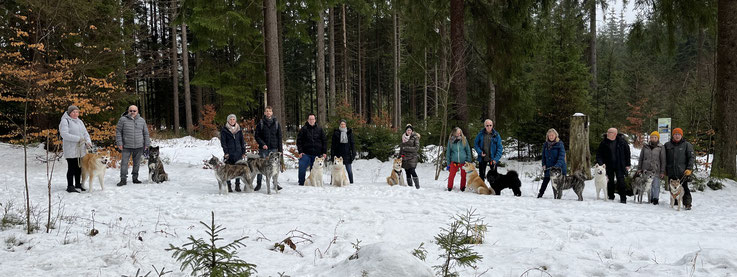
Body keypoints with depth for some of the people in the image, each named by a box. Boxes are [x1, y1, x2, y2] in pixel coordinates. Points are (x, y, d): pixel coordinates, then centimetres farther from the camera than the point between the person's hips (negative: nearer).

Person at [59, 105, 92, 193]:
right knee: (72, 167, -6)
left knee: (79, 167, 11)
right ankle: (70, 186, 0)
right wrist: (78, 138, -21)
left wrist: (88, 141, -3)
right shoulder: (65, 121, -6)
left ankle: (78, 184, 22)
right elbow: (64, 134, -17)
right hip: (71, 150, -7)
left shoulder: (79, 121, 18)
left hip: (80, 149, 7)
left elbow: (85, 133, 17)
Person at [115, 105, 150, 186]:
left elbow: (146, 133, 13)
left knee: (137, 163, 8)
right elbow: (118, 132, 3)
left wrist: (146, 144, 9)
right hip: (127, 146, -2)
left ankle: (135, 178, 19)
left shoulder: (142, 120, 9)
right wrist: (119, 143, -4)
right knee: (124, 162, -5)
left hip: (139, 146, 2)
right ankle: (123, 179, 0)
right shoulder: (123, 120, 0)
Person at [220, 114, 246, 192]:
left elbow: (242, 141, 13)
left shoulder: (239, 129, 11)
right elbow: (223, 142, -1)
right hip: (229, 153, -3)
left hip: (238, 152, 3)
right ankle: (228, 186, 3)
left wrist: (243, 152, 7)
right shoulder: (224, 129, 1)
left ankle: (237, 185, 10)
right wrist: (226, 152, -9)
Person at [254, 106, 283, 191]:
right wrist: (262, 144, -12)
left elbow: (279, 137, 8)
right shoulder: (261, 123, 3)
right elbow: (256, 135, 2)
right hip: (263, 148, -1)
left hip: (273, 148, 1)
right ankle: (258, 184, 8)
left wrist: (280, 149, 3)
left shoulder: (276, 123, 8)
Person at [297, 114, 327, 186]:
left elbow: (324, 141, 9)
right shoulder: (303, 129, 3)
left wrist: (324, 152, 3)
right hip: (306, 154, -1)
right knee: (302, 168, -6)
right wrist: (300, 151, -6)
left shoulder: (319, 129, 8)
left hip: (317, 154, 1)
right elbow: (299, 141, 2)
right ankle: (301, 183, 6)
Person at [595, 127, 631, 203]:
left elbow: (627, 153, 0)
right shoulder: (604, 142, -3)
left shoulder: (622, 141, -7)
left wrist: (627, 164, 0)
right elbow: (599, 153, 1)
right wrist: (599, 162, -13)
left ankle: (623, 198, 6)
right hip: (608, 166, 2)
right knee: (610, 181, 8)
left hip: (619, 166, -2)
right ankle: (611, 197, 21)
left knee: (621, 182, -2)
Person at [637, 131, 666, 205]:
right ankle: (650, 199, 13)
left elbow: (663, 160, 1)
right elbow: (641, 158, 14)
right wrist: (639, 168, 10)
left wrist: (662, 171, -3)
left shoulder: (660, 148, 1)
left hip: (656, 170, -3)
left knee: (656, 185, -5)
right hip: (646, 170, 3)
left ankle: (655, 198, 1)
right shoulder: (645, 147, 9)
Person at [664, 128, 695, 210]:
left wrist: (689, 169, -9)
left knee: (684, 188, -6)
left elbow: (691, 157, 0)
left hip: (682, 172, -3)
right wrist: (664, 169, 13)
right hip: (671, 172, 3)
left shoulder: (687, 145, 3)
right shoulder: (667, 145, 12)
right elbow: (665, 158, 18)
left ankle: (687, 204, -2)